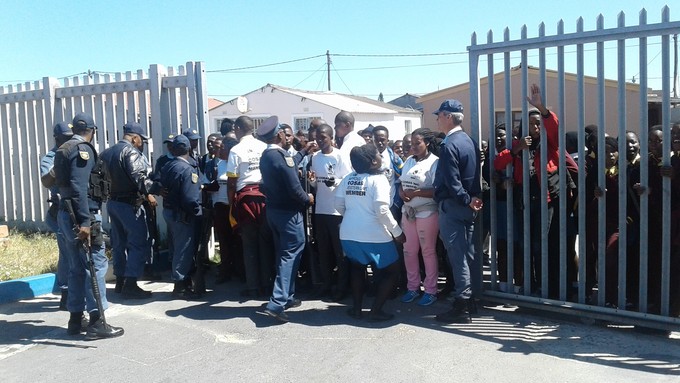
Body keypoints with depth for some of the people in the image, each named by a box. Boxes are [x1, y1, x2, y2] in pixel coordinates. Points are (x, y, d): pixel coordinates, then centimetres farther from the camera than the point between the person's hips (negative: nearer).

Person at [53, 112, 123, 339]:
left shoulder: (63, 150, 16)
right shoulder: (83, 149, -11)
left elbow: (62, 182, 17)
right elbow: (79, 187, -21)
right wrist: (84, 221, -25)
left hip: (65, 213, 9)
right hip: (81, 214, -9)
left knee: (77, 268, 13)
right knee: (96, 264, -6)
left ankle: (75, 319, 19)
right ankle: (96, 322, -6)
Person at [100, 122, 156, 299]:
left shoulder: (107, 153, 16)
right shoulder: (130, 152, -11)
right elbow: (138, 175, -24)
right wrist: (148, 193, -20)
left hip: (112, 202, 9)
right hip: (129, 204, -9)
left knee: (119, 243, 16)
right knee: (139, 242, -6)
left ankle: (120, 281, 23)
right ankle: (130, 284, -9)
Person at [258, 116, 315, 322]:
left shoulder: (265, 156, 6)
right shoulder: (282, 156, -20)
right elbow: (294, 188, -21)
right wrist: (308, 198, -4)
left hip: (273, 210, 9)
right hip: (288, 212, -9)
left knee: (283, 253, 18)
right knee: (291, 253, -4)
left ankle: (287, 297, 27)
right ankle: (277, 302, -11)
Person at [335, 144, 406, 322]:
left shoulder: (348, 178, 4)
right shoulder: (377, 179, -12)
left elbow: (339, 205, 8)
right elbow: (382, 211, -18)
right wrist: (398, 232, -8)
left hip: (348, 233, 6)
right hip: (374, 235, -6)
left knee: (357, 267, 29)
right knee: (392, 271, 10)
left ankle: (356, 308, 25)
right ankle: (375, 311, 4)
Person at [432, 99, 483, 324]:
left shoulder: (449, 146, -16)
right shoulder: (469, 141, 13)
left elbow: (452, 182, -21)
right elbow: (475, 176, 13)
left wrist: (467, 201, -12)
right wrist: (472, 198, 9)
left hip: (452, 206, -9)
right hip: (467, 207, 9)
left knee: (457, 255, -5)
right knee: (467, 253, 13)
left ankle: (461, 307, 0)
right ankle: (469, 301, 22)